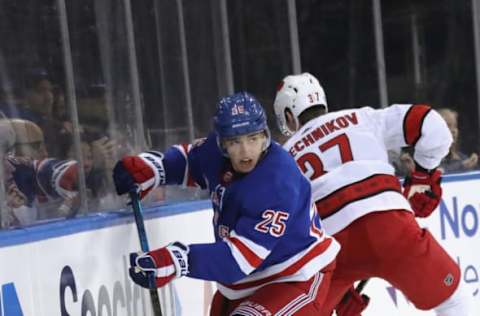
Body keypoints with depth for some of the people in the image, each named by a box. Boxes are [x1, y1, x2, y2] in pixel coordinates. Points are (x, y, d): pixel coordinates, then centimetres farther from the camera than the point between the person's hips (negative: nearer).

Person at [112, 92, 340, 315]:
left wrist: (177, 261, -41)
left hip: (297, 279, -9)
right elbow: (190, 158, 14)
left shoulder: (277, 185, -32)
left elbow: (241, 256, -34)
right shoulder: (217, 152, -11)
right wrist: (149, 168, -3)